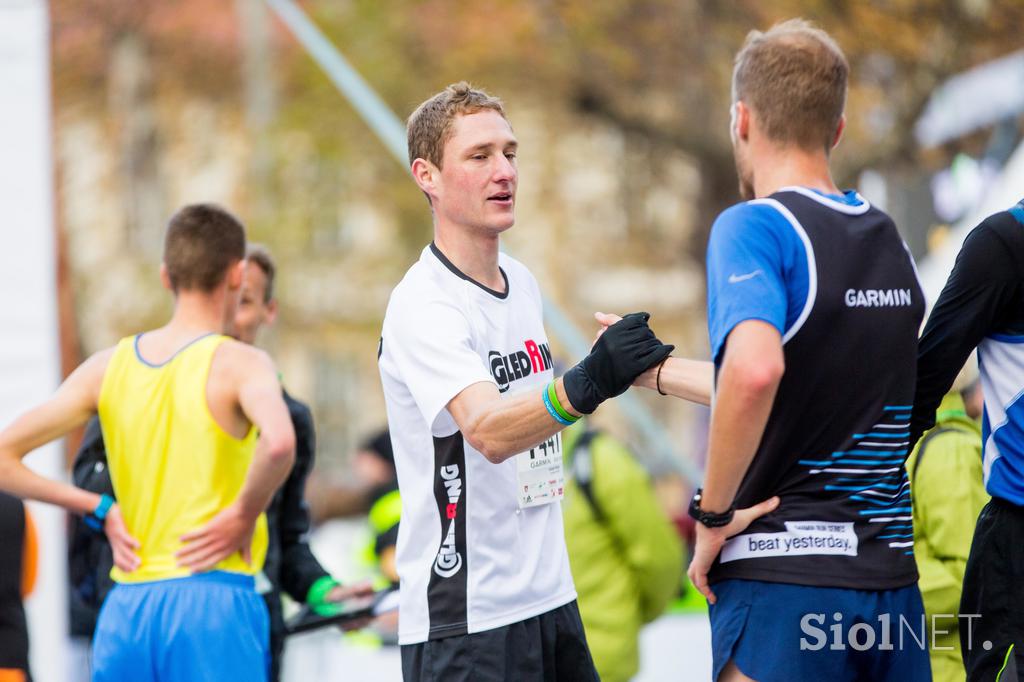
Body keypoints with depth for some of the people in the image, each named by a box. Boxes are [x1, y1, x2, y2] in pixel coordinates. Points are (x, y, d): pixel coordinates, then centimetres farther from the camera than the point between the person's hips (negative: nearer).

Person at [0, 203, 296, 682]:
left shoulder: (107, 367, 10)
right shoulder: (239, 364, -4)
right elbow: (278, 442, -27)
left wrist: (99, 510, 9)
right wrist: (244, 515, -10)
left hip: (125, 610, 5)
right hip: (213, 605, -5)